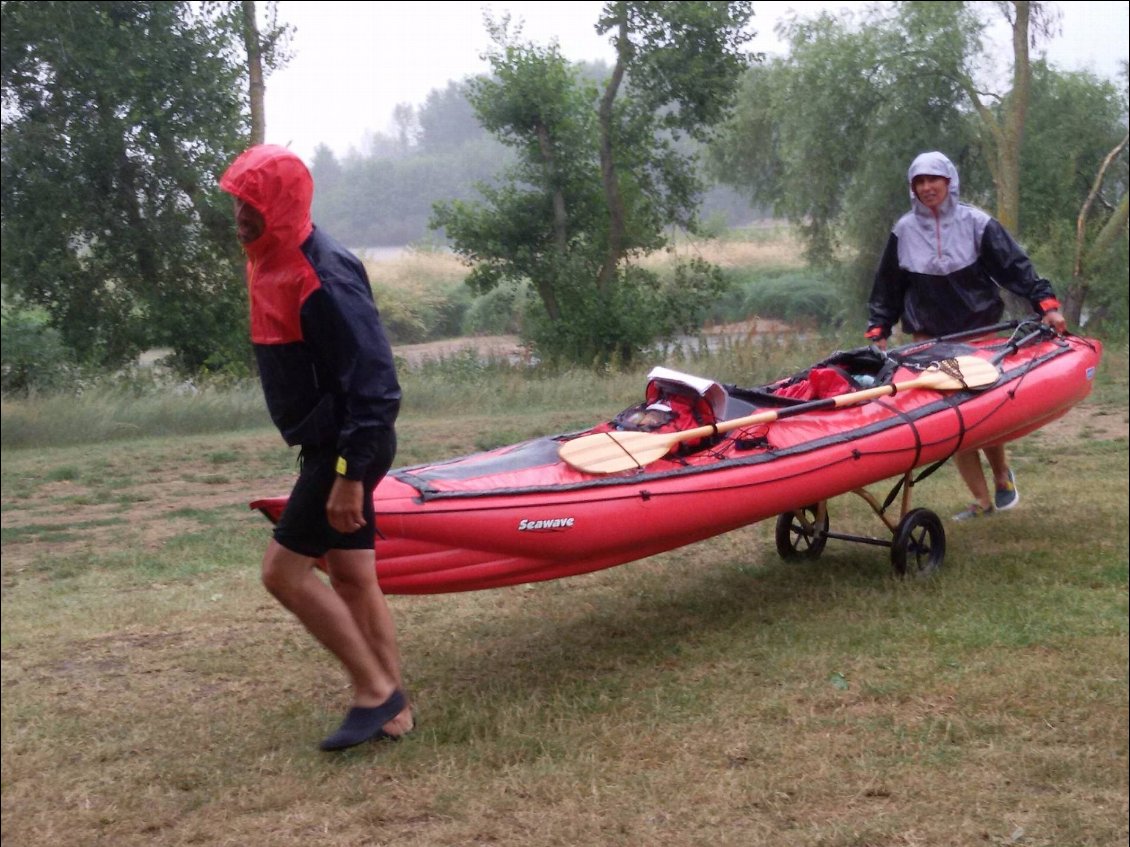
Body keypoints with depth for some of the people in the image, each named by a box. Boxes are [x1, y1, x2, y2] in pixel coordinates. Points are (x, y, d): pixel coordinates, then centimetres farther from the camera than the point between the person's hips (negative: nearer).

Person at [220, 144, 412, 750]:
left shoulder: (324, 279, -22)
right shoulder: (277, 263, 9)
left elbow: (374, 385, -24)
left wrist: (349, 475, -25)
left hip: (347, 449, -10)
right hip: (330, 447, 10)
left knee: (284, 567, -6)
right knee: (350, 578, 13)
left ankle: (377, 691, 4)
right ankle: (391, 711, 22)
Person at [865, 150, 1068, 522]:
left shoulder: (976, 223, -3)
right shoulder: (903, 231, 3)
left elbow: (1016, 267, -5)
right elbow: (886, 289, 10)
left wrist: (1045, 304, -15)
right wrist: (878, 331, 6)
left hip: (978, 332, -2)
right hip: (929, 338, 2)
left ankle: (1002, 476, 24)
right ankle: (982, 501, 7)